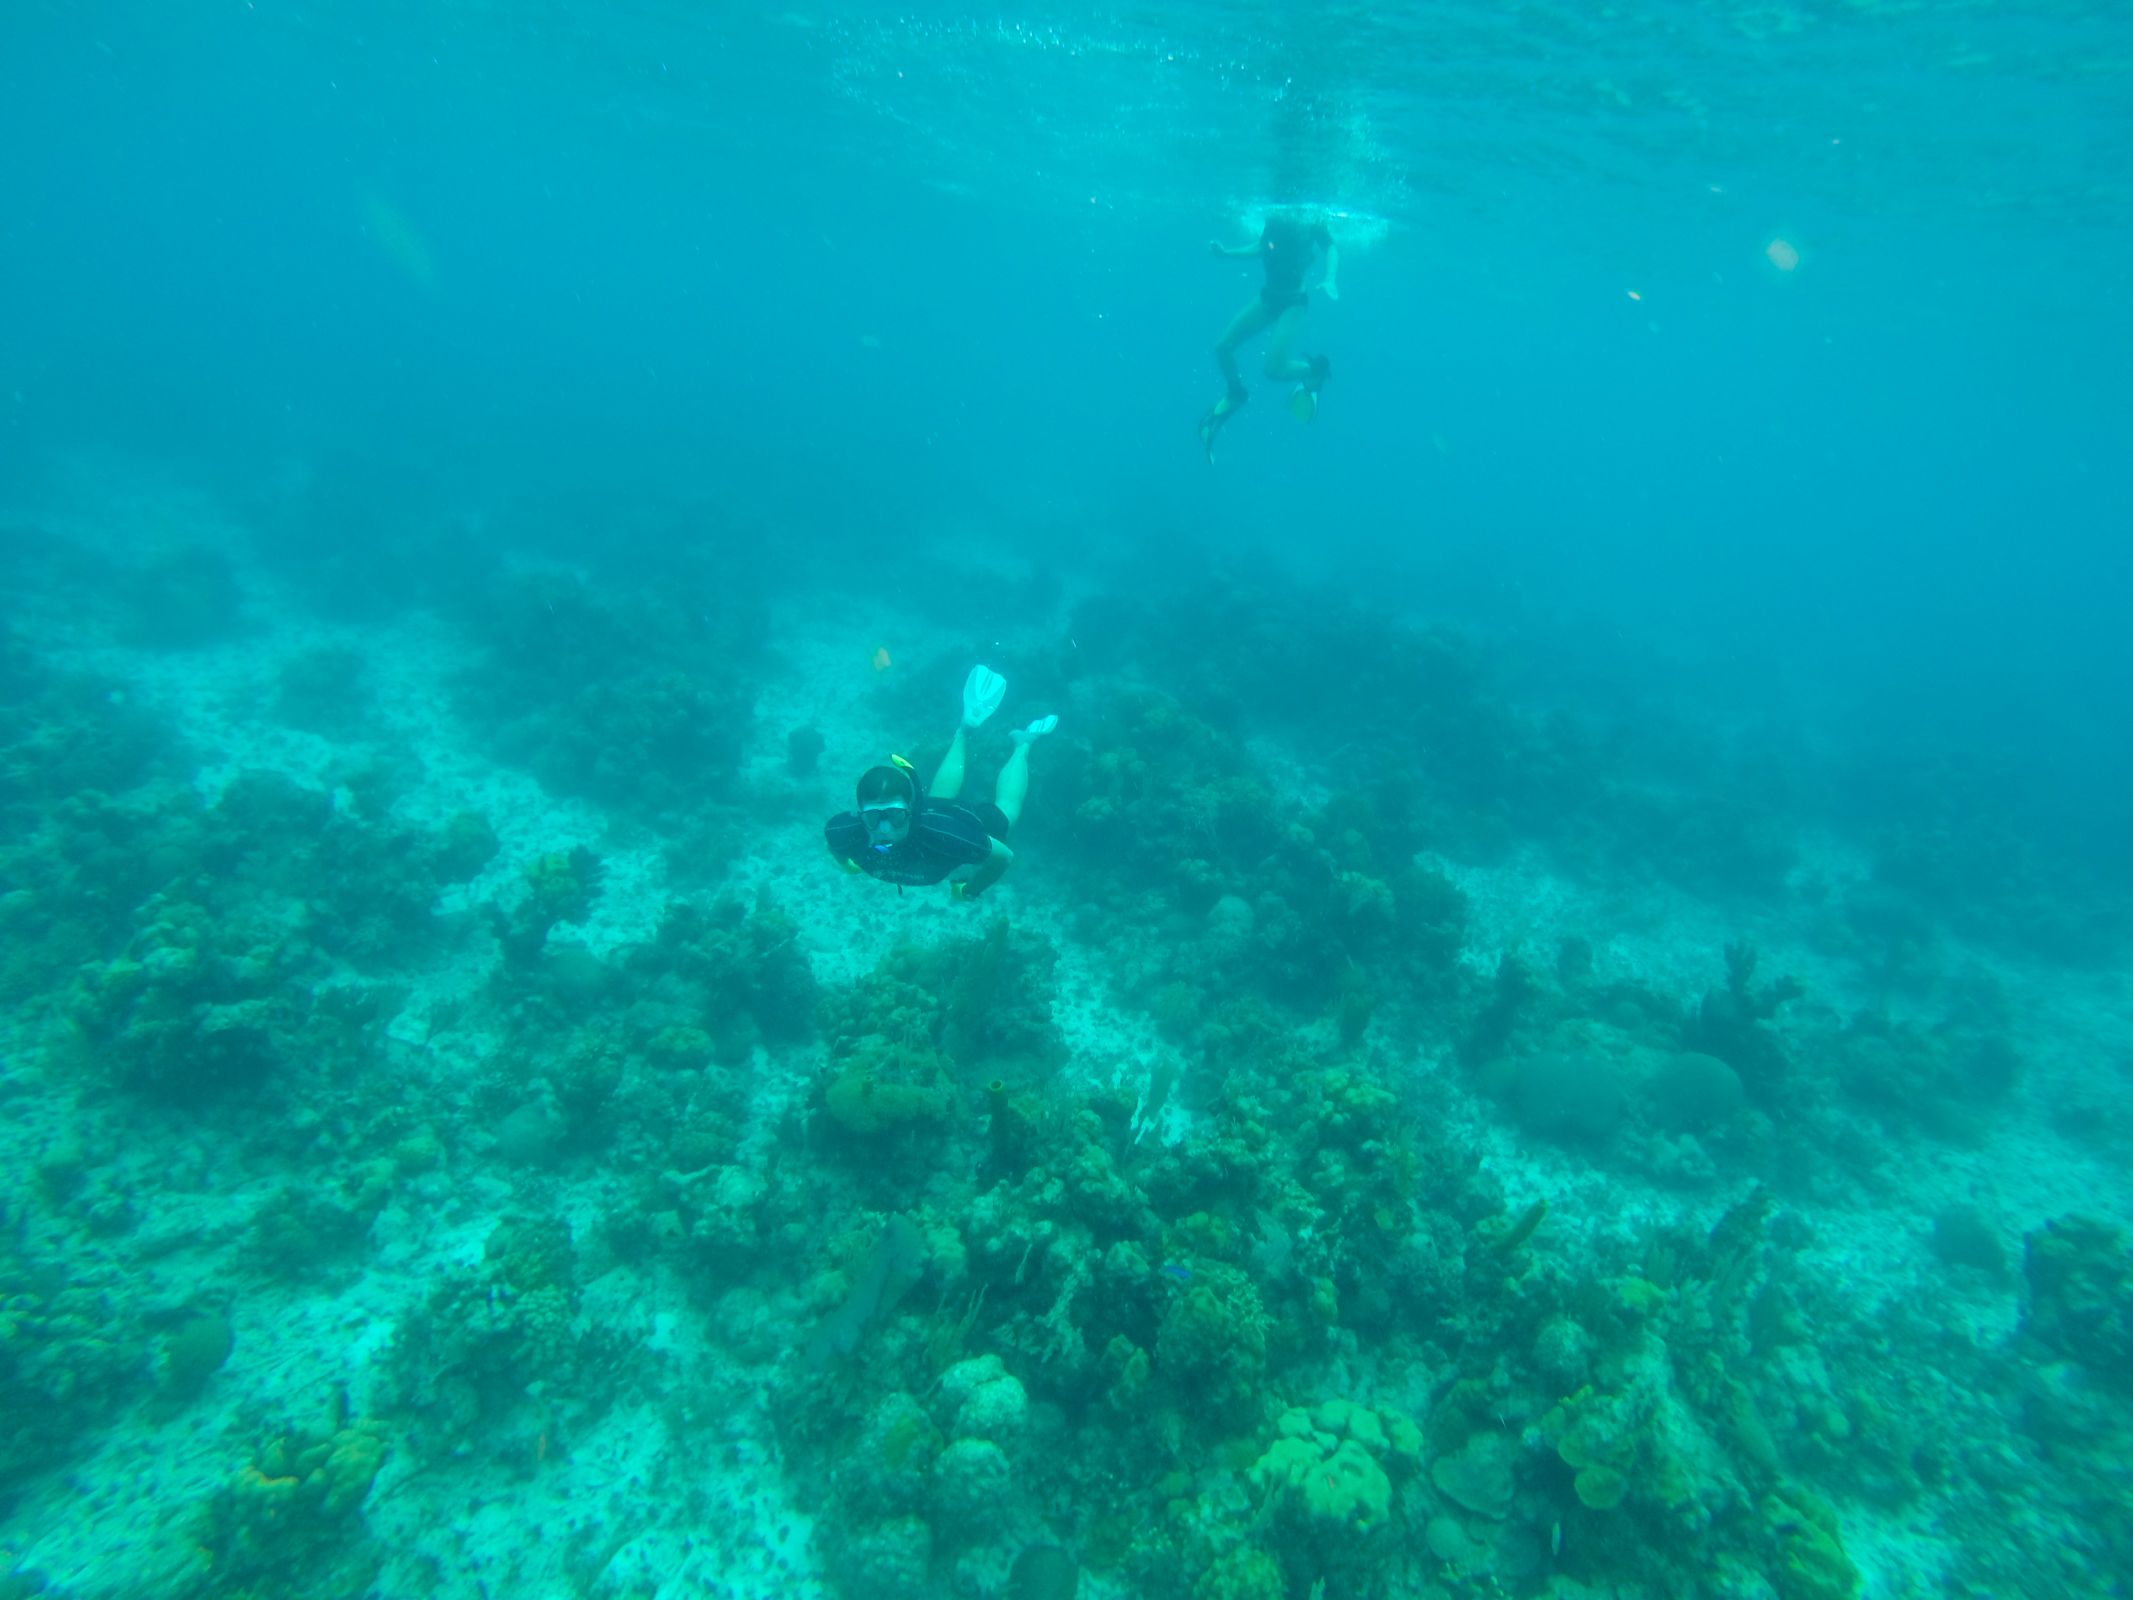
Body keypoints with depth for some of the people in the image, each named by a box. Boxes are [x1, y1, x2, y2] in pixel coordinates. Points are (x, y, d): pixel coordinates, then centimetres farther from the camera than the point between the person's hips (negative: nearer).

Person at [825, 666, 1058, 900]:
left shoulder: (941, 833, -48)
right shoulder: (847, 831, -40)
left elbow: (1004, 856, -32)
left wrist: (970, 889, -18)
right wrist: (848, 863, -2)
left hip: (968, 822, -3)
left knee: (1005, 808, 29)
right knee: (934, 799, 36)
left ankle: (1023, 744, 49)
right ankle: (963, 730, 51)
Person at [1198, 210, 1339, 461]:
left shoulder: (1310, 222, -14)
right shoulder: (1274, 218, 3)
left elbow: (1332, 249, -22)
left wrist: (1329, 280, -39)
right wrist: (1226, 252, 9)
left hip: (1293, 301, -6)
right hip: (1268, 296, 6)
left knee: (1274, 370, -18)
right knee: (1222, 348, 1)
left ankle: (1314, 371, 12)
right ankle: (1234, 395, 29)